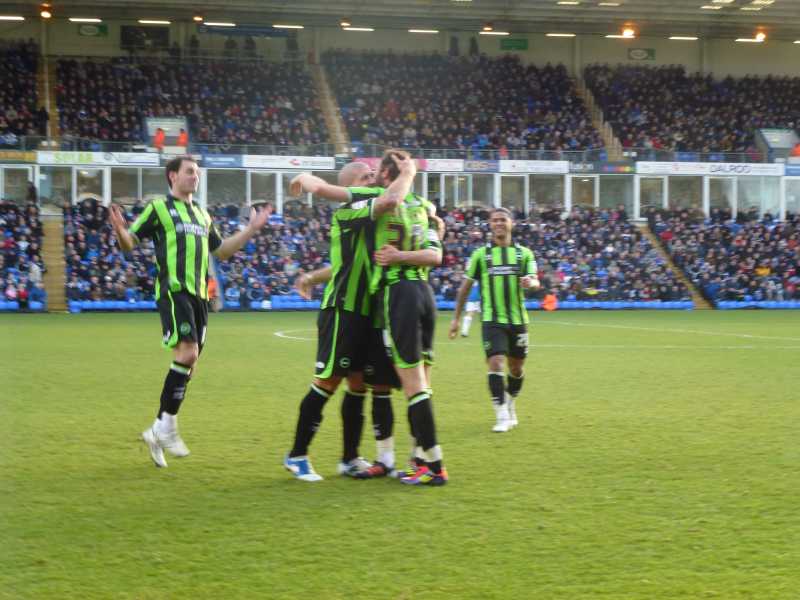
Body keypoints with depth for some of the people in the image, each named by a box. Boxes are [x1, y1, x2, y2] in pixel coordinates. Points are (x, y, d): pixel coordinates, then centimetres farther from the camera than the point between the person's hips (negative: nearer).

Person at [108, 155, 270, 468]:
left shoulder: (202, 215, 22)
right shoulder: (159, 208, 2)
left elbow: (221, 250, 31)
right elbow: (129, 243, 0)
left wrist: (251, 230, 25)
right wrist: (120, 231, -23)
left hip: (199, 294, 7)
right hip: (173, 290, -7)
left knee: (188, 362, 5)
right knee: (188, 352, -20)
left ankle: (158, 431, 13)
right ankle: (167, 426, -10)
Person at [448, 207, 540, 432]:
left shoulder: (523, 253, 7)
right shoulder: (481, 254, 4)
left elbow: (535, 281, -3)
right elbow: (465, 286, 7)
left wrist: (530, 282, -28)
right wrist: (456, 318, 5)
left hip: (518, 320, 2)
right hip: (492, 320, -2)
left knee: (516, 368, 11)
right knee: (496, 363, -16)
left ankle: (510, 406, 36)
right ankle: (502, 416, -13)